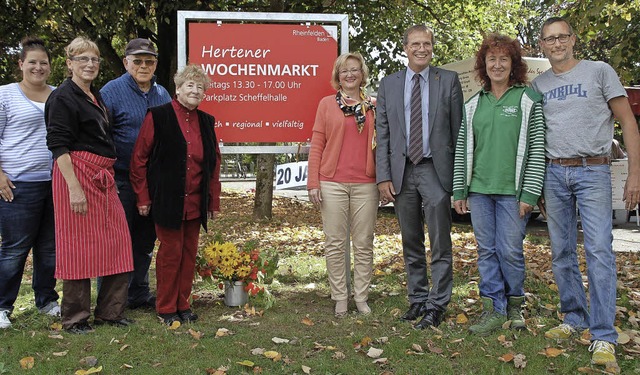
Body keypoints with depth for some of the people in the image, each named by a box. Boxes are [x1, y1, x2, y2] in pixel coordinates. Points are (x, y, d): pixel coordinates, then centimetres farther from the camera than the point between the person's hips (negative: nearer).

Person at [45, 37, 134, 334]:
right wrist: (74, 188, -22)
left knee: (117, 241, 5)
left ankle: (109, 311, 17)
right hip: (77, 175, -8)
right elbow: (59, 145, -15)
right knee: (79, 245, -2)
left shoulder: (95, 96, 18)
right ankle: (75, 318, 12)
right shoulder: (63, 97, -8)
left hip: (103, 176, 8)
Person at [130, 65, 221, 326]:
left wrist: (214, 200, 12)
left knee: (189, 252, 10)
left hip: (195, 203, 5)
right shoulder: (158, 116, -6)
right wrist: (142, 197, -8)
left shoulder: (206, 121, 10)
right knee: (171, 252, 2)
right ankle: (166, 308, 16)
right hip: (167, 201, -5)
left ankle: (183, 305, 23)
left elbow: (214, 162, 15)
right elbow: (139, 157, -5)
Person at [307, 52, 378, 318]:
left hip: (365, 184, 1)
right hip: (332, 183, -1)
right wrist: (313, 183, -2)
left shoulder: (373, 106, 11)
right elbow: (317, 144, 4)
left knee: (364, 243, 5)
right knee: (335, 243, 2)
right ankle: (340, 298, 12)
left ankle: (361, 298, 15)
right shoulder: (327, 104, 7)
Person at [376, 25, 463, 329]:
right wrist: (383, 177, -2)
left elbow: (458, 131, 1)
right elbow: (382, 134, 6)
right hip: (402, 172, 3)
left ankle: (436, 306, 8)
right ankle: (417, 300, 24)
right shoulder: (388, 84, 8)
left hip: (436, 170, -3)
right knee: (411, 245, 12)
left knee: (440, 244, -1)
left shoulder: (448, 80, 2)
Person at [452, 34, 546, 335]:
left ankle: (514, 305, 23)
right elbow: (462, 149, 13)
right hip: (479, 189, 4)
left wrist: (529, 193, -10)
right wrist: (459, 191, 8)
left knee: (510, 251, 0)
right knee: (486, 251, 7)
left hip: (512, 190, -4)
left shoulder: (528, 101, 0)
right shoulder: (473, 104, 11)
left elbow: (537, 149, -4)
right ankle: (494, 310, 16)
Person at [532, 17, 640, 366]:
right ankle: (574, 318, 22)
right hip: (553, 173, 4)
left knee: (599, 250, -12)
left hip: (593, 171, -4)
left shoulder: (599, 71, 2)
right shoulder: (538, 84, 12)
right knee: (561, 252, 8)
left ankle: (603, 337, -10)